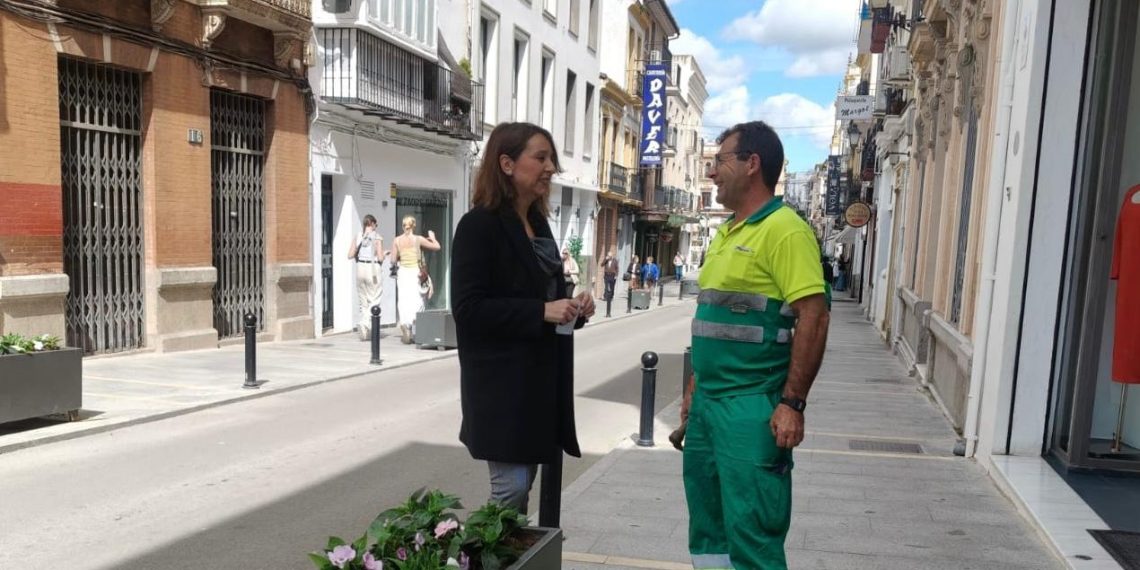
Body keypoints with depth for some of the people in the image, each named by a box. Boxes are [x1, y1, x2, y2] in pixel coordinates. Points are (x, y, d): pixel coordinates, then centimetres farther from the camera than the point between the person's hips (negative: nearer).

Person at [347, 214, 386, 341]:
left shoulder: (357, 237, 4)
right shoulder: (377, 238, -7)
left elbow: (350, 255, 1)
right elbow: (380, 258, -11)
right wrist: (385, 253, 9)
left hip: (360, 268, 4)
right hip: (373, 269, -4)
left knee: (364, 301, 12)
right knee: (374, 301, 3)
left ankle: (369, 331, 13)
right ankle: (365, 324, -18)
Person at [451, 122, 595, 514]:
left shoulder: (538, 222, 13)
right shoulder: (479, 224, -12)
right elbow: (468, 307, -18)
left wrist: (572, 307, 2)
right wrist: (541, 311, -24)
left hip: (539, 375, 8)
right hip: (501, 381, -8)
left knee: (523, 483, 15)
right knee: (511, 486, -4)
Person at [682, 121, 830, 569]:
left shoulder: (784, 229, -13)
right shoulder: (726, 232, 14)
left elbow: (813, 318, -19)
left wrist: (792, 403, -21)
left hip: (751, 408, -9)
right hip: (707, 404, 9)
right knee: (707, 527, 18)